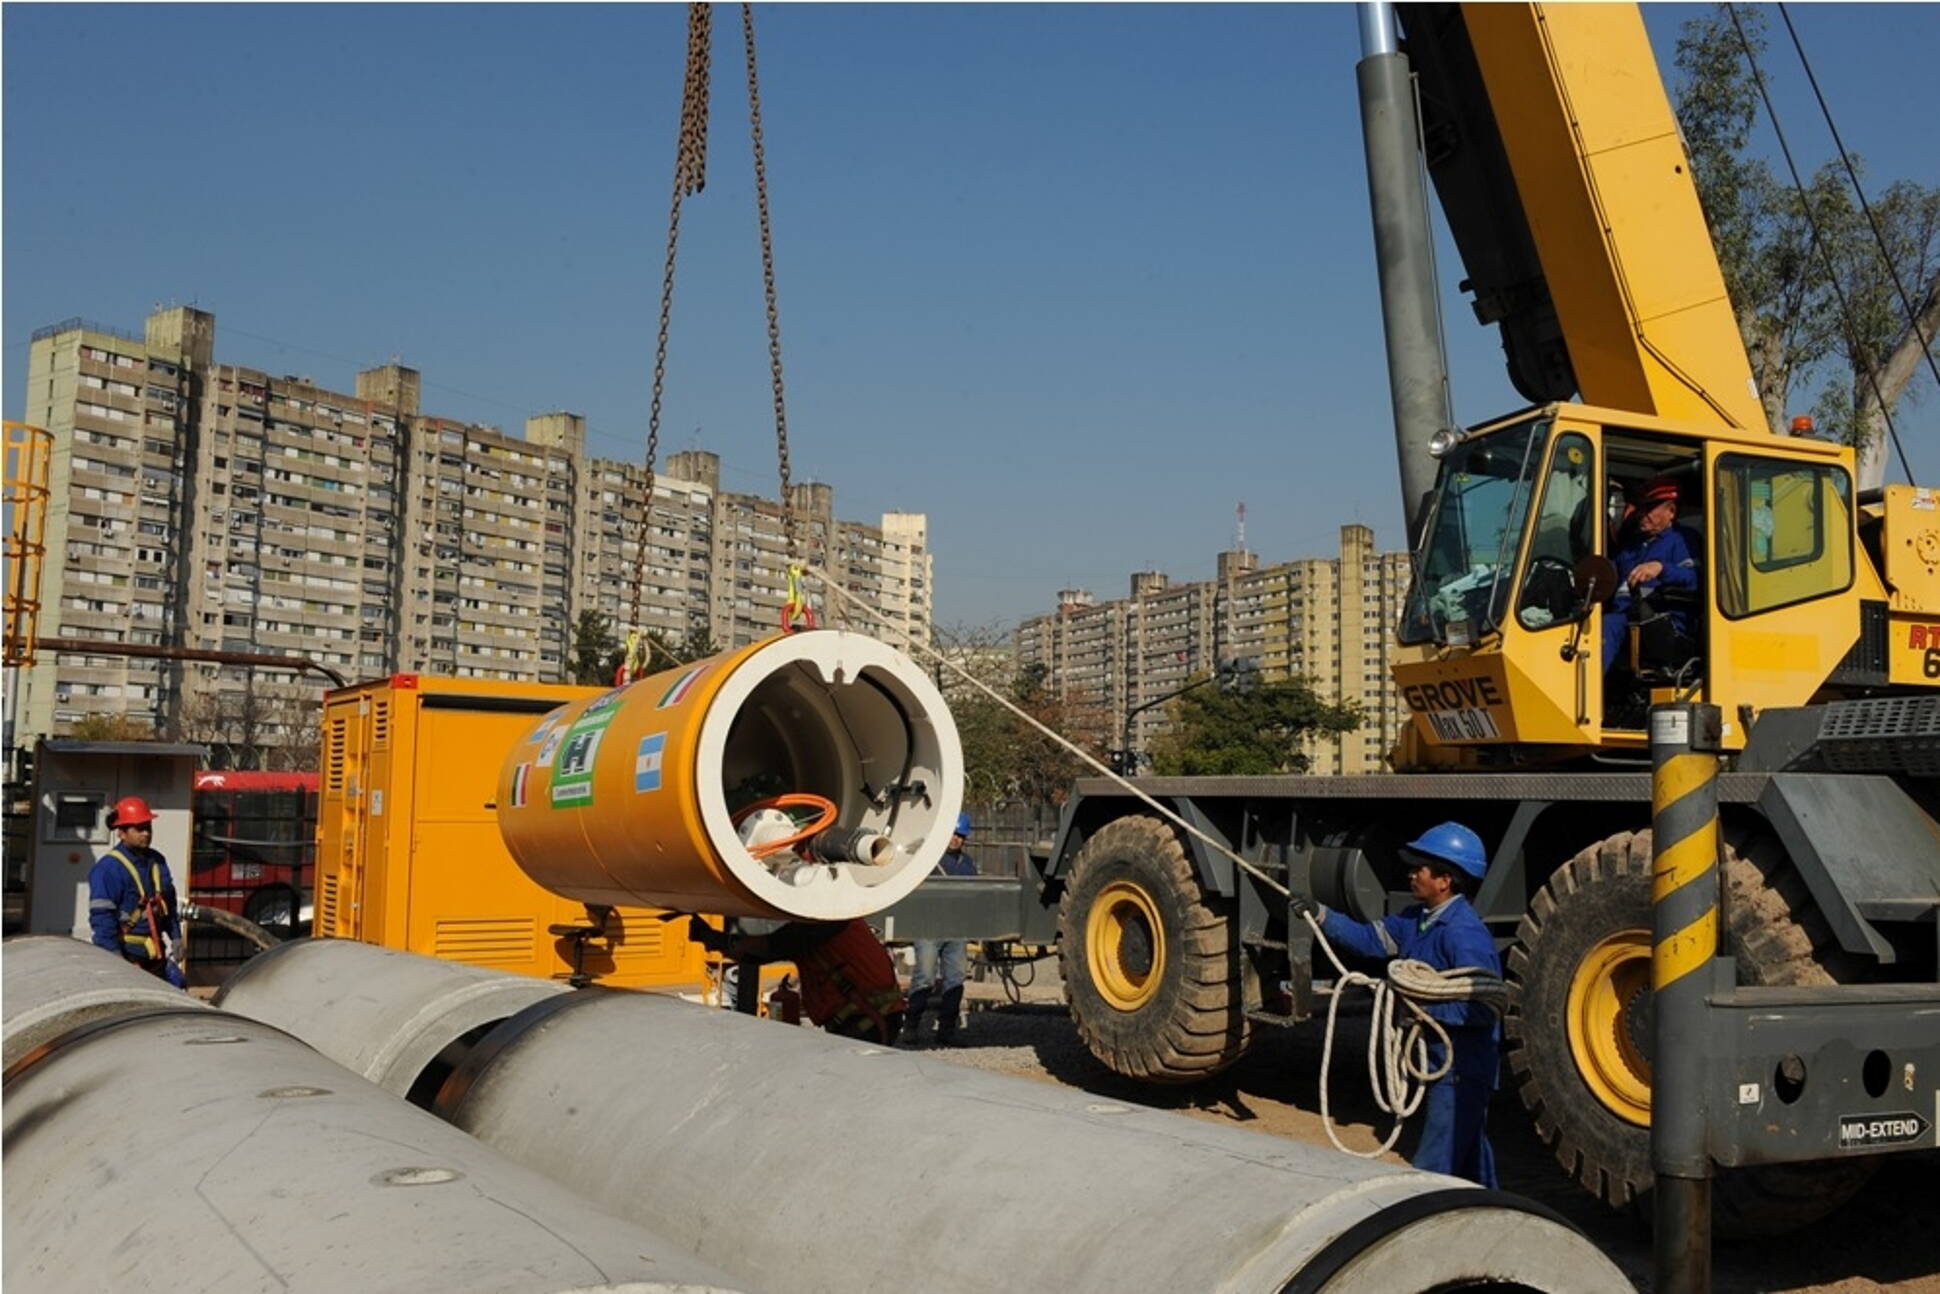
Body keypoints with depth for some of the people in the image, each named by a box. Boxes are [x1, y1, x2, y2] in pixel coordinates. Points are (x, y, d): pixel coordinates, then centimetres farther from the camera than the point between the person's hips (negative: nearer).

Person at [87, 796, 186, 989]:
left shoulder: (156, 861, 12)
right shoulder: (108, 868, -12)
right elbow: (102, 918, -15)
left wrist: (175, 940, 16)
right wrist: (114, 959, -18)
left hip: (157, 954, 7)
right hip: (128, 955, -7)